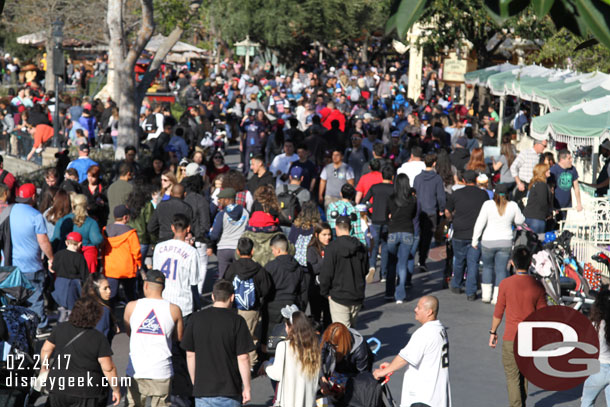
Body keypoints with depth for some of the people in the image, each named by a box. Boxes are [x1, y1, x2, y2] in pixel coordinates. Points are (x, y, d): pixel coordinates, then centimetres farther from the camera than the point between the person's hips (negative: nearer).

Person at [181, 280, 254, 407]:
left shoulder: (197, 319, 1)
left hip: (202, 389, 2)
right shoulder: (237, 321, -9)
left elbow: (190, 355, 5)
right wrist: (247, 388, -2)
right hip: (230, 391, -2)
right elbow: (243, 358, -10)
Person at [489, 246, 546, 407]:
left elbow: (498, 312, -4)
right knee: (524, 374, 21)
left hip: (511, 339, -3)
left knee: (512, 377, 2)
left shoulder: (506, 284, -11)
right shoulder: (537, 286, -5)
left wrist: (493, 332, 10)